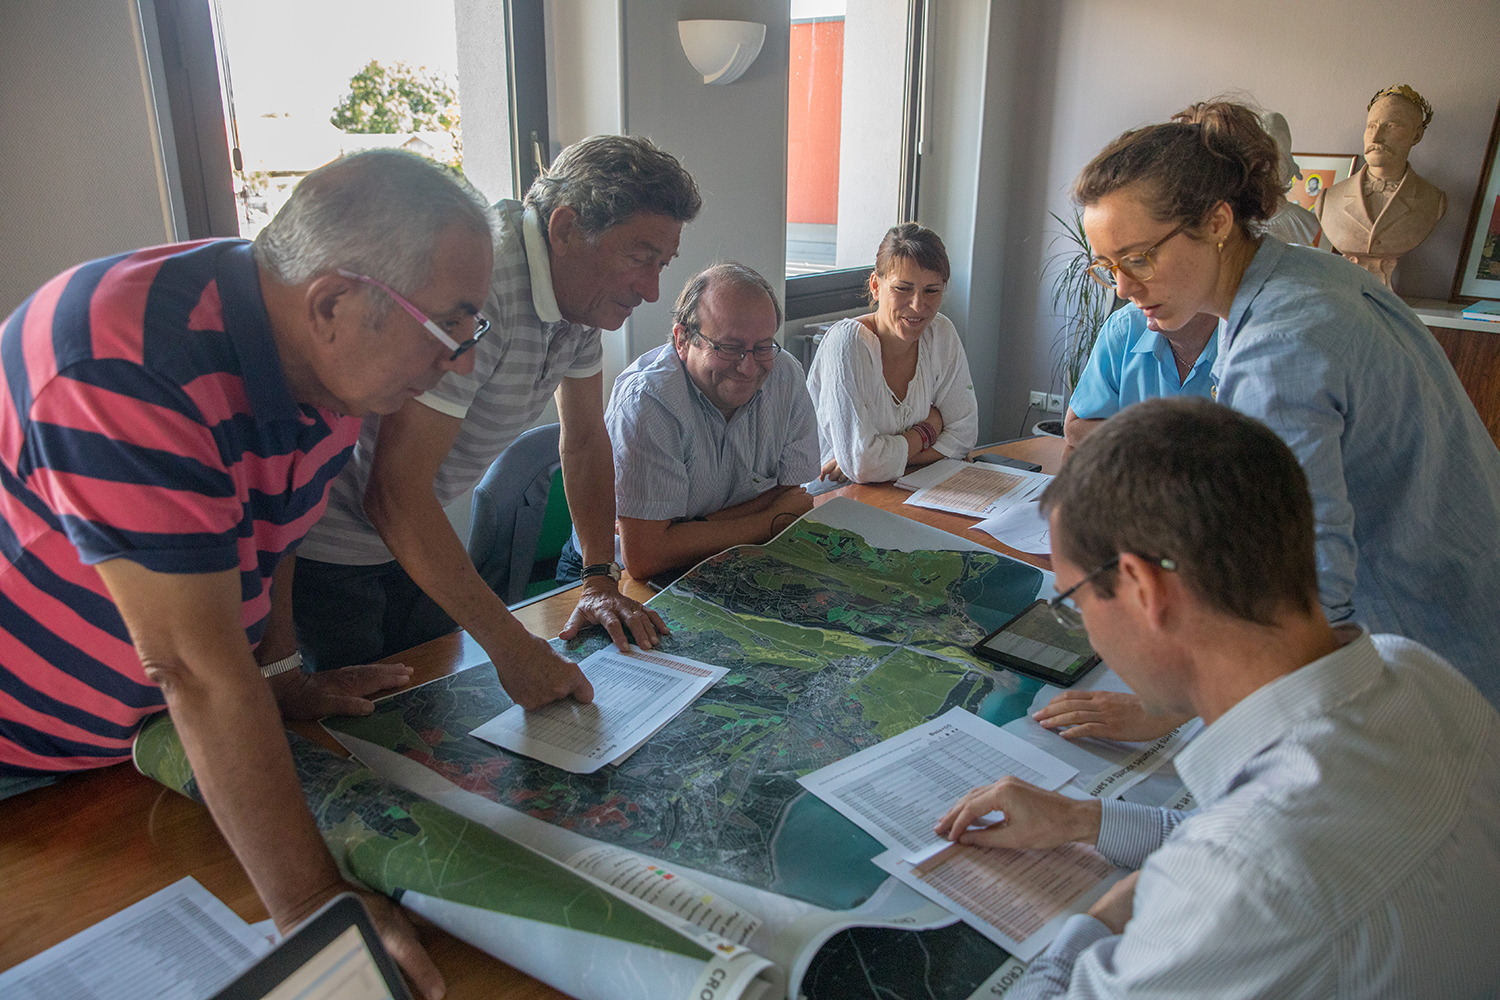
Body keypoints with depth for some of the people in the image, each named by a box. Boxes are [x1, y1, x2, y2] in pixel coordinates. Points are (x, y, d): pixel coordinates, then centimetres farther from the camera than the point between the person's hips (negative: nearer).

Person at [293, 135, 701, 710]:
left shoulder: (584, 289, -5)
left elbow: (585, 438, 6)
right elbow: (394, 495, -35)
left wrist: (600, 580, -3)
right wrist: (512, 646, -34)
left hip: (416, 525, 8)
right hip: (326, 537, -8)